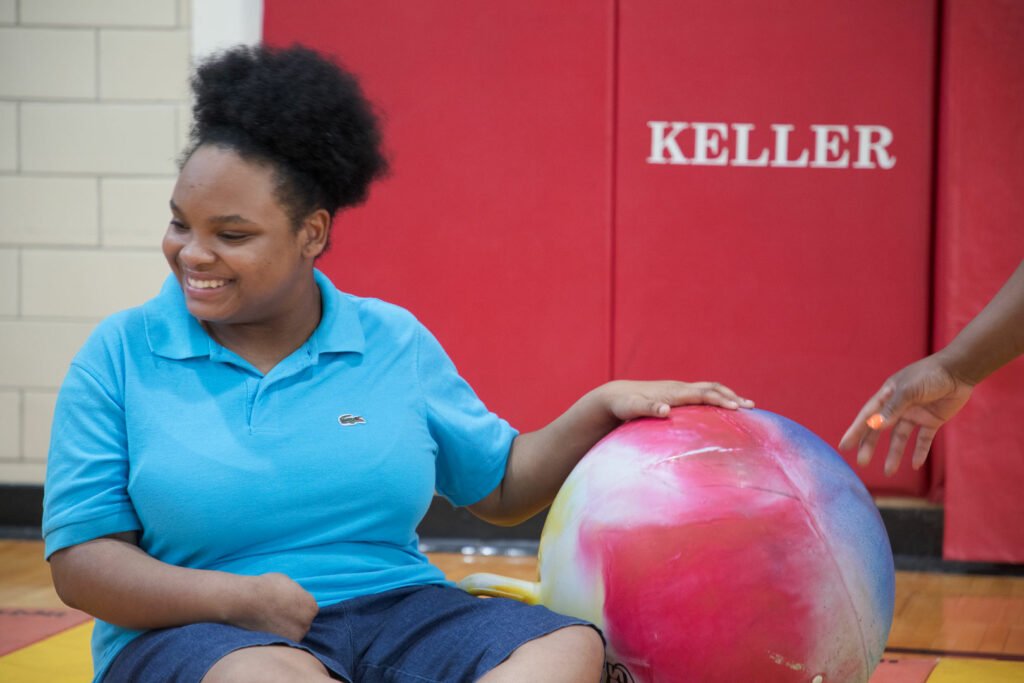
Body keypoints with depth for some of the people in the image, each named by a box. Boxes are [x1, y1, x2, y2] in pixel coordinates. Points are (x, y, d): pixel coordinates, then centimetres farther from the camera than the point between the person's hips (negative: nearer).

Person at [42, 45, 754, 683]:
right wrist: (237, 597, -15)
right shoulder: (122, 355, 4)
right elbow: (79, 558, 0)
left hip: (397, 613, 3)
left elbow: (501, 487, 20)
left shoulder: (394, 341, 11)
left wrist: (603, 407, 5)